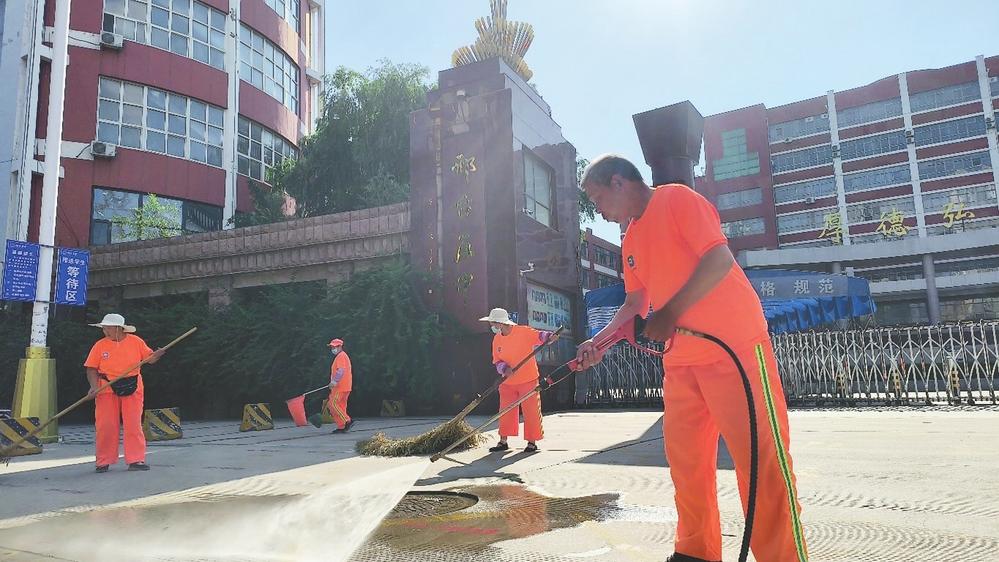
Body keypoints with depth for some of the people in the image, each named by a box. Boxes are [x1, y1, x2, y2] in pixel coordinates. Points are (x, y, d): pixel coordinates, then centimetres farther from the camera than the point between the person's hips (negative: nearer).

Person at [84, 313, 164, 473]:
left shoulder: (135, 341, 0)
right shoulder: (100, 345, 0)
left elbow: (149, 358, 5)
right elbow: (92, 368, 1)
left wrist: (157, 355, -17)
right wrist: (94, 386, -13)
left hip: (132, 389, 0)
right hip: (106, 390, 1)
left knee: (134, 425, -1)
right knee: (105, 426, 1)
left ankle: (136, 460, 5)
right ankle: (104, 462, 15)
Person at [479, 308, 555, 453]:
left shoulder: (524, 332, -12)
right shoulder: (497, 339, 4)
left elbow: (539, 336, -16)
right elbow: (497, 360, 5)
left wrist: (549, 336, -38)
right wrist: (505, 369, -14)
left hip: (528, 380, -5)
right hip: (507, 382, 5)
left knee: (531, 411, 0)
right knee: (505, 411, 8)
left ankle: (532, 442, 13)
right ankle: (503, 442, 20)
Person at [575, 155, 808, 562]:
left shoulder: (677, 199, -7)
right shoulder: (630, 240, 17)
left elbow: (720, 259, -18)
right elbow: (636, 303, 22)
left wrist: (670, 313, -18)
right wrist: (599, 341, 11)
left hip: (733, 345, -8)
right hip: (680, 359, 9)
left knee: (760, 456, -7)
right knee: (683, 454, 10)